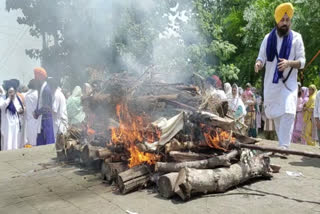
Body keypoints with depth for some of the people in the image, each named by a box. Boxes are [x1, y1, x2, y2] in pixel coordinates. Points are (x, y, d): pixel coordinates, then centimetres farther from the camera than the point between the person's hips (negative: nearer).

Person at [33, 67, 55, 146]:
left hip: (46, 119, -9)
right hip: (42, 119, 9)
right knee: (40, 141, 14)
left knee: (48, 140, -3)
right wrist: (36, 112, 2)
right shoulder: (41, 88, 12)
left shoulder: (46, 89, -17)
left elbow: (45, 107, -19)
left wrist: (36, 113, -7)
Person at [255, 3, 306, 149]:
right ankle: (283, 142, 32)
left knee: (288, 112, -19)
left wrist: (289, 63, -26)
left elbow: (302, 61, -5)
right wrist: (258, 64, -22)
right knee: (274, 114, 12)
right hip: (271, 82, 3)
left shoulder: (296, 38, -2)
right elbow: (261, 57, 3)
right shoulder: (268, 38, 4)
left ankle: (284, 146, -17)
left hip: (289, 82, -3)